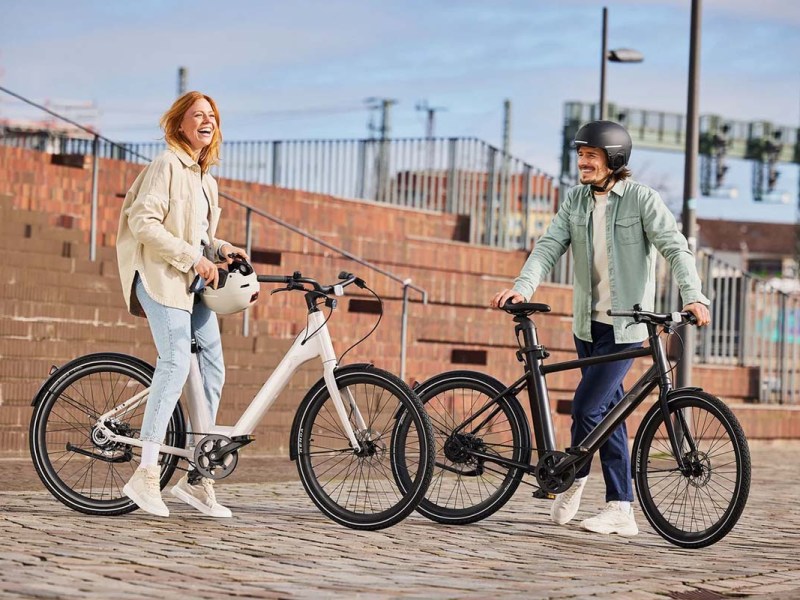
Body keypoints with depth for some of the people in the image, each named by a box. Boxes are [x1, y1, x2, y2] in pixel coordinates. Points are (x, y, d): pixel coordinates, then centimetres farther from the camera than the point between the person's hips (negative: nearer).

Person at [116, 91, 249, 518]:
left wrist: (219, 250, 9)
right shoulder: (167, 165, -5)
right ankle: (146, 474, -26)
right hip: (162, 276, -9)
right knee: (176, 363, -24)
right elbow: (143, 222, -16)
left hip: (193, 282, 9)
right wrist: (192, 257, -18)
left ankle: (196, 478, 6)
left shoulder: (204, 179, 23)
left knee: (213, 369, 2)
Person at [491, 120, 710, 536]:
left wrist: (693, 297, -31)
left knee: (585, 408, -11)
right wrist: (523, 287, -20)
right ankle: (621, 511, 12)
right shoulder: (576, 200, 6)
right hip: (588, 323, 5)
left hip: (626, 327, -5)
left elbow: (675, 247, -16)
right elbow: (550, 245, -3)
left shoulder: (642, 199, -9)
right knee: (609, 412, 8)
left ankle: (573, 477, 16)